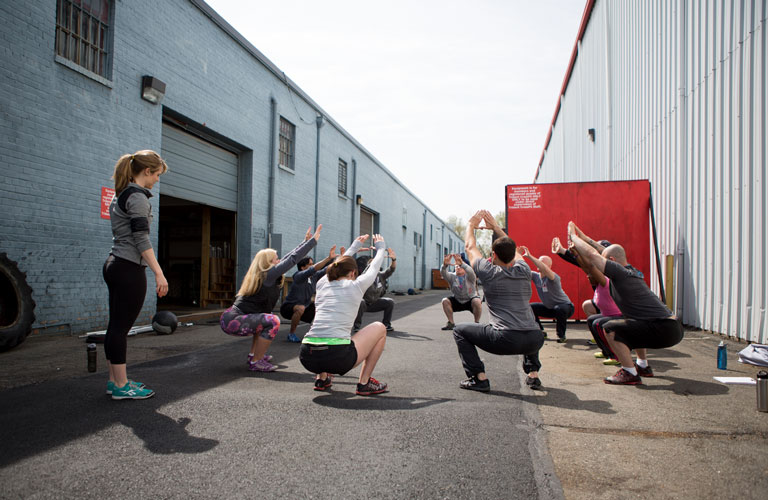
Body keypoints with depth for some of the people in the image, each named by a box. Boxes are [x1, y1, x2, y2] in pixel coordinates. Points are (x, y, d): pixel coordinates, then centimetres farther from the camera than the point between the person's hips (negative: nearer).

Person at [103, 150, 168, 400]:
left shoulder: (120, 195, 18)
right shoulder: (137, 196, -11)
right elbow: (141, 239, -18)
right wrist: (159, 273, -19)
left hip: (114, 265, 10)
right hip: (129, 269, -10)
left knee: (116, 326, 12)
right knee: (121, 328, -5)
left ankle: (114, 380, 20)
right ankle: (121, 386, 2)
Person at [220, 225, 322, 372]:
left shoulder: (262, 275, 11)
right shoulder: (268, 275, -15)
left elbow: (287, 258, 16)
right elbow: (292, 259, -14)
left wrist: (305, 241, 21)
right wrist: (313, 240, -10)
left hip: (232, 318, 10)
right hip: (233, 323, -10)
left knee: (266, 318, 27)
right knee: (272, 321, -21)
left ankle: (253, 354, 26)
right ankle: (255, 363, -11)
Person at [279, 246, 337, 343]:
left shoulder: (314, 277, -5)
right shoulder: (299, 276, -25)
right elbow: (313, 269, -40)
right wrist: (329, 258, -48)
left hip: (304, 307, 8)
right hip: (288, 307, -8)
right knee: (300, 308, -38)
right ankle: (291, 334, -19)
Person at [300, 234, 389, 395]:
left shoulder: (322, 283, 18)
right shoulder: (356, 285, 6)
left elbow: (339, 265, 40)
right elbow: (374, 267, 27)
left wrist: (355, 246, 55)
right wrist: (380, 247, 47)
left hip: (307, 357, 6)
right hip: (338, 357, -6)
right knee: (379, 328, 17)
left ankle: (321, 378, 28)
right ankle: (364, 383, 16)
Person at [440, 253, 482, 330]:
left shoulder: (469, 277, -14)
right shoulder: (452, 276, -7)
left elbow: (470, 271, -39)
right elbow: (443, 273, -28)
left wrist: (462, 263, -59)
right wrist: (445, 265, -52)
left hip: (471, 300, -3)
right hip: (457, 301, 3)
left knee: (477, 301, -34)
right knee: (445, 301, -19)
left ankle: (477, 323, -13)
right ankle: (451, 323, -7)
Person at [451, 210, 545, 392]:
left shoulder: (489, 273, 0)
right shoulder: (524, 271, 11)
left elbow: (470, 247, 17)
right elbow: (512, 249, 32)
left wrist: (471, 225, 34)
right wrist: (495, 227, 40)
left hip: (505, 340, -5)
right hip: (535, 341, 5)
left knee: (460, 330, 14)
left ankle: (479, 378, 6)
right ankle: (533, 375, 28)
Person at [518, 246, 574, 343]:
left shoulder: (553, 277, -28)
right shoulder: (536, 276, -8)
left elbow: (544, 269, -49)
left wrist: (529, 256, -53)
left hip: (566, 306, -7)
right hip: (550, 308, 7)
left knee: (559, 309, -38)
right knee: (530, 308, -3)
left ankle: (561, 335, -15)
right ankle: (540, 332, 10)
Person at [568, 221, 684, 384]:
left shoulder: (620, 273, -12)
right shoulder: (632, 272, 15)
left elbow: (591, 254, -10)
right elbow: (604, 251, 29)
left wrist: (573, 236, 5)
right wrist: (584, 238, 34)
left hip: (663, 331, -10)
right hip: (674, 328, 10)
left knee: (610, 328, -9)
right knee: (631, 325, 34)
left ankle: (630, 374, -4)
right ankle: (643, 366, 39)